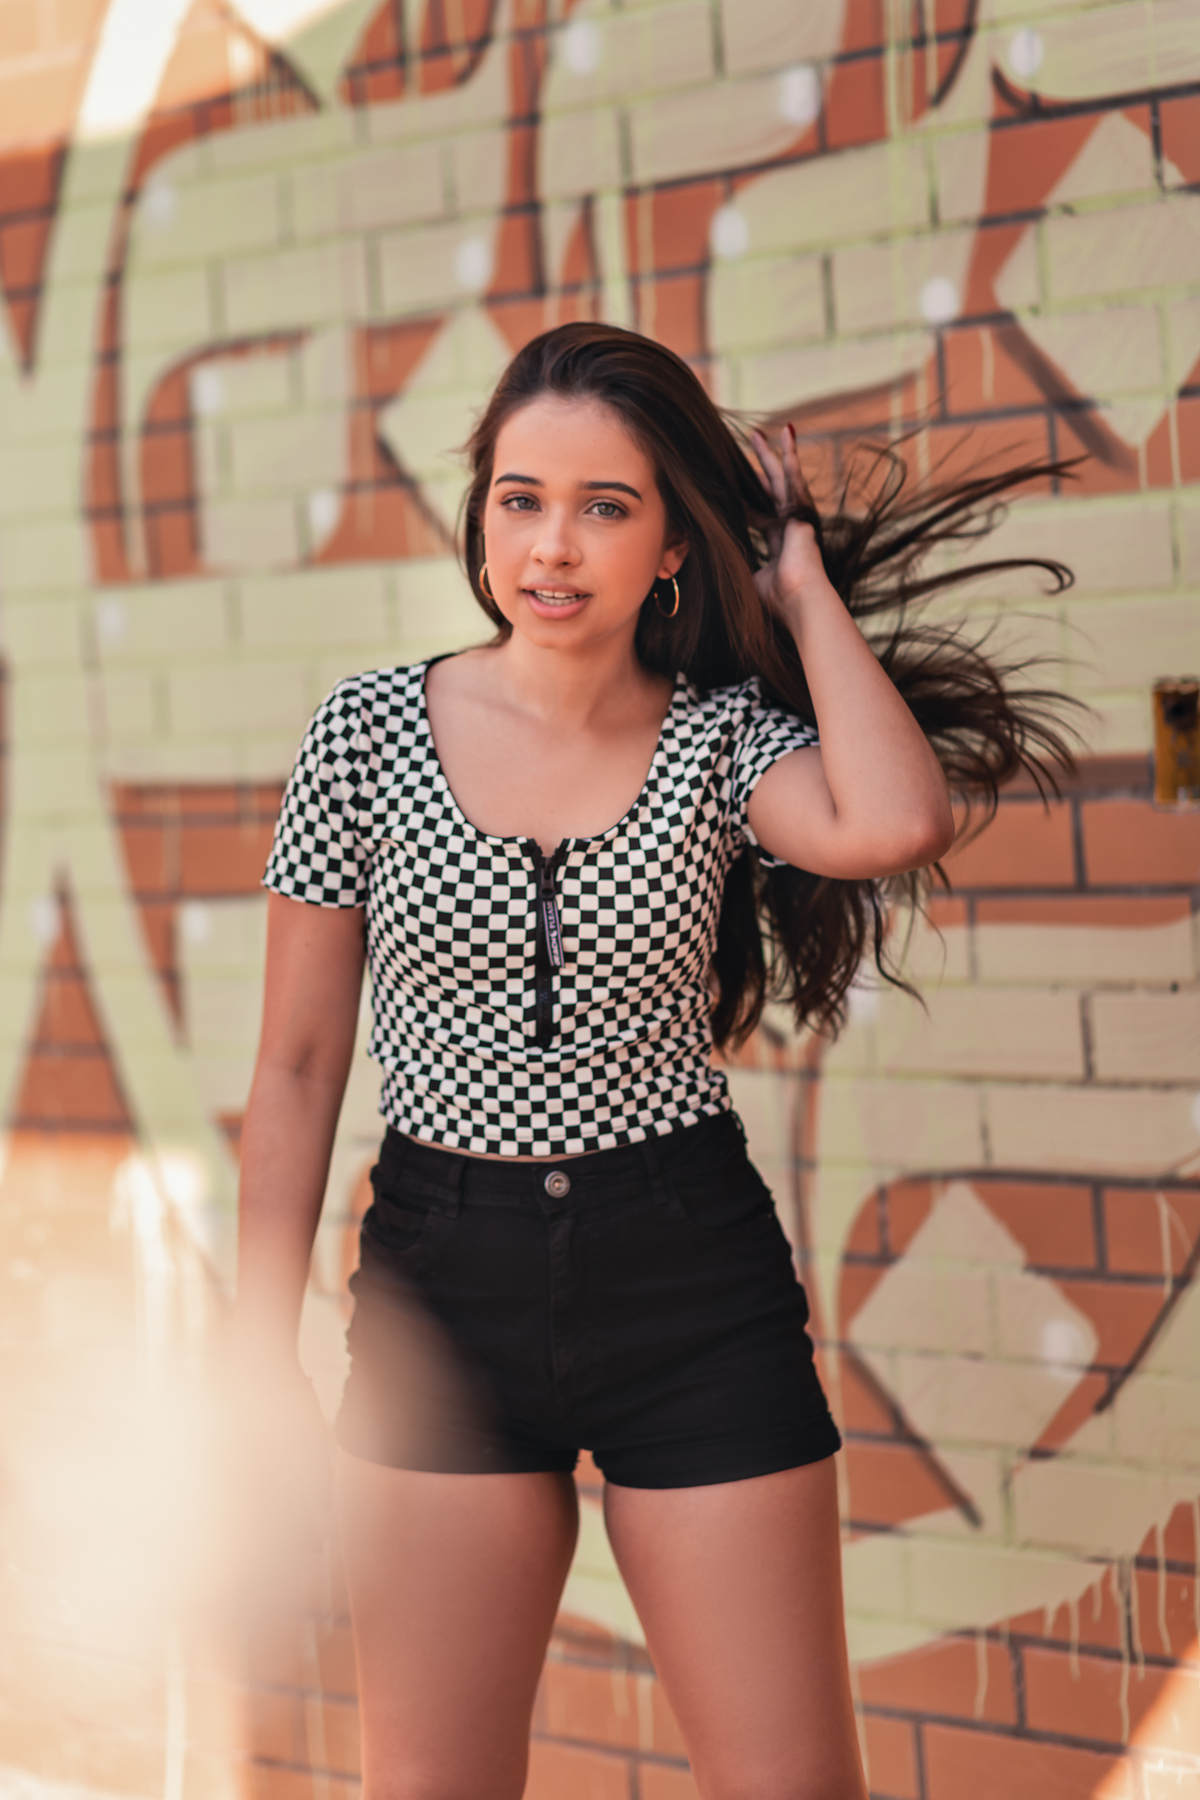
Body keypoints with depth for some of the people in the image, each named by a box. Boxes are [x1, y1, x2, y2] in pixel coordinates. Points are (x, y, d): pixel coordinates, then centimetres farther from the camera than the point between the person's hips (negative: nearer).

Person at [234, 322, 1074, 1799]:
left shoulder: (728, 738, -1)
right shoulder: (369, 733, -1)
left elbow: (893, 824, -25)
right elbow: (297, 1066, 3)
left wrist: (802, 582, -10)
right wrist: (264, 1358, 0)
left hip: (693, 1288, 0)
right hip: (441, 1293, 1)